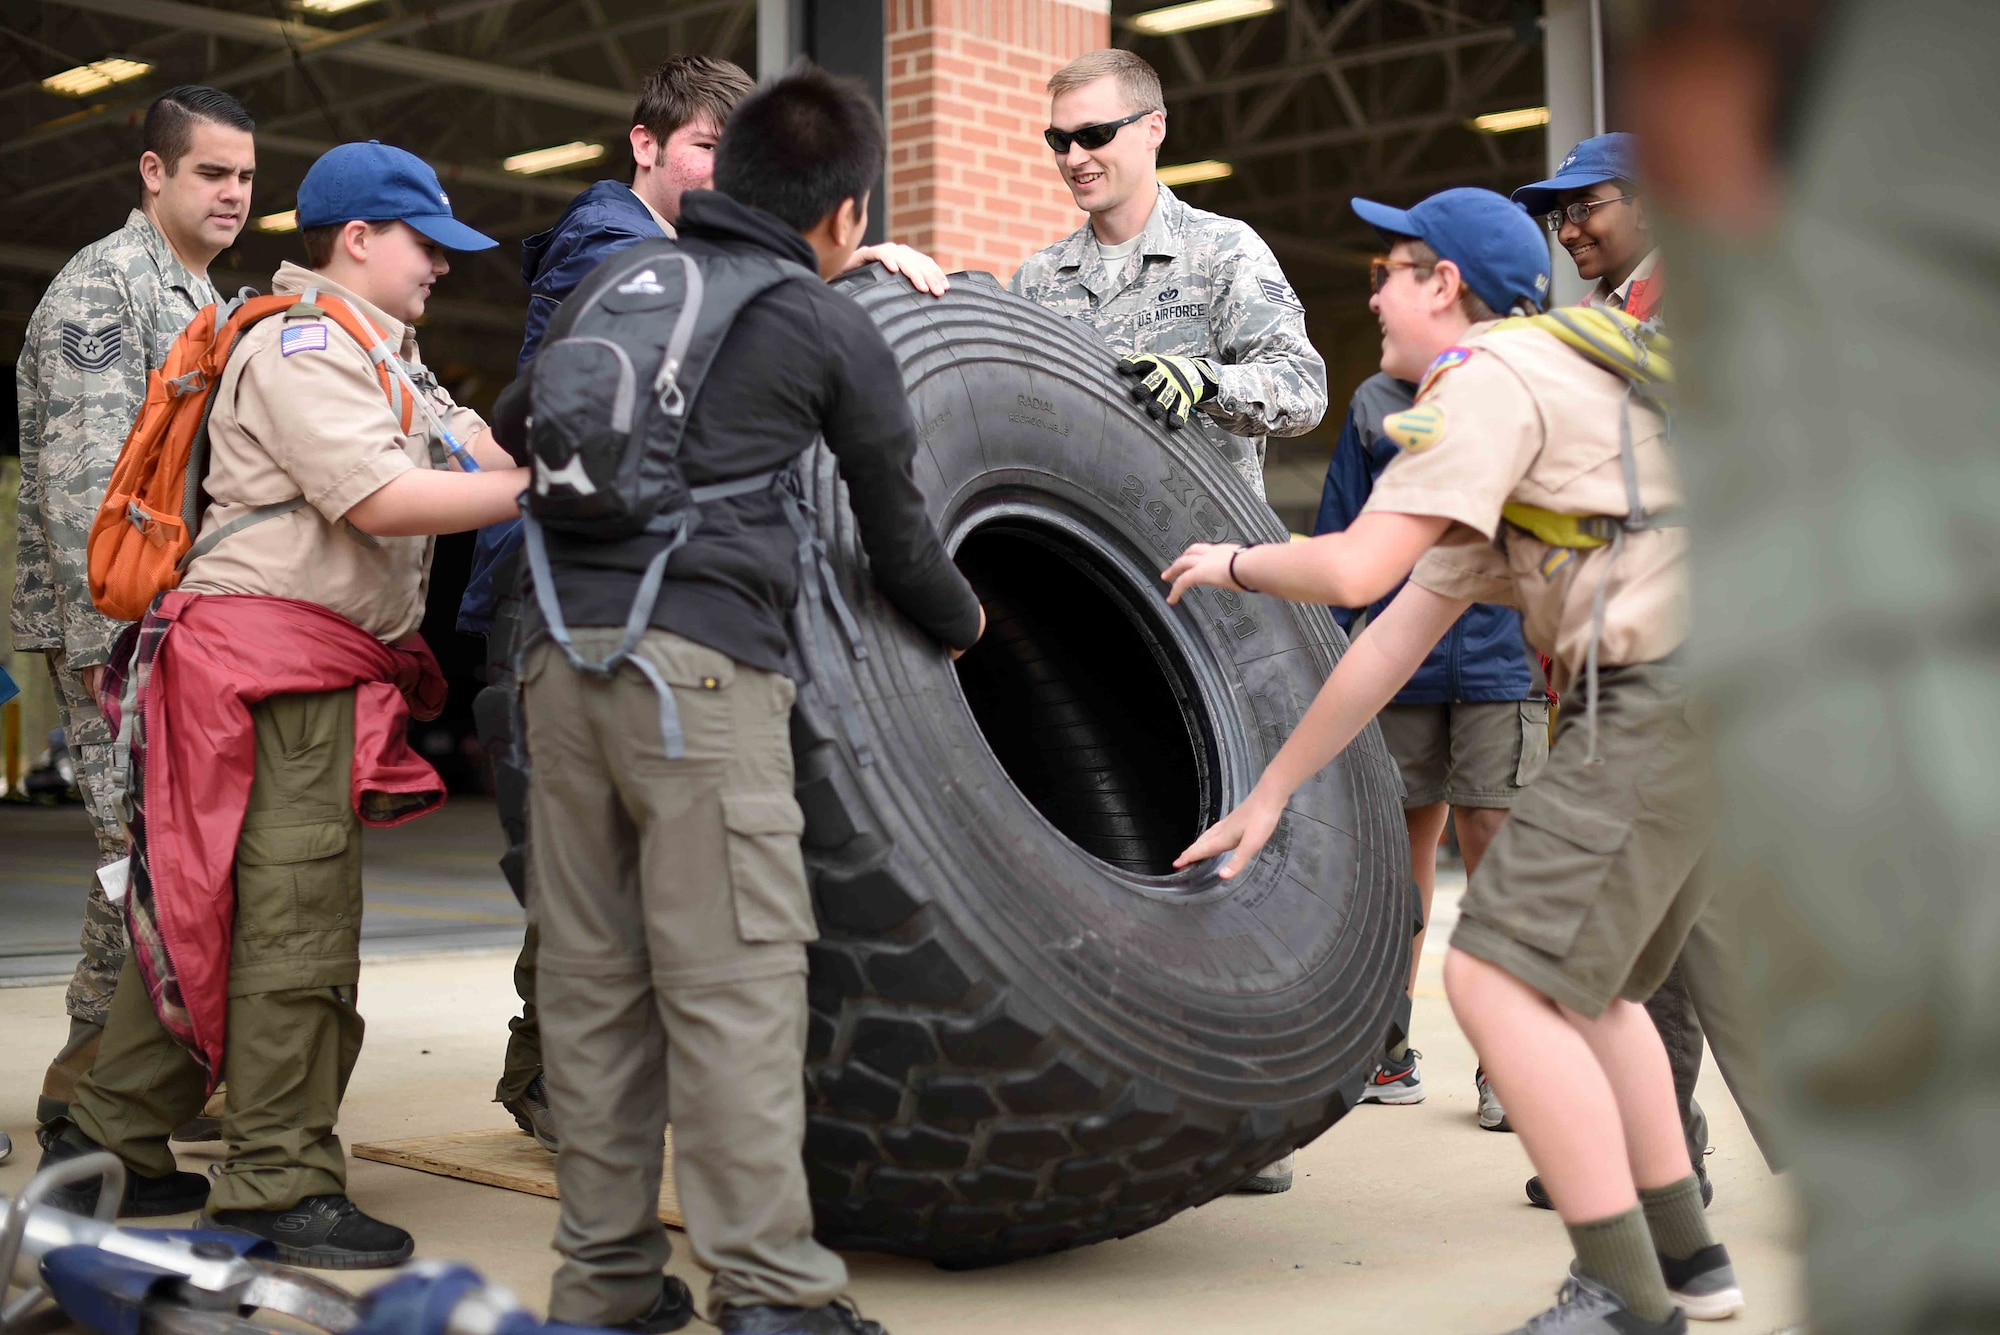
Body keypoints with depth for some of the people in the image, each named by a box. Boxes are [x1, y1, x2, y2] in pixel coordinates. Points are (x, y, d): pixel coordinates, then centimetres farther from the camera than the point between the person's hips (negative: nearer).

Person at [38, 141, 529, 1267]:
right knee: (299, 924, -8)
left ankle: (111, 1138, 22)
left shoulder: (384, 356, 25)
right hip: (279, 656, -10)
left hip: (323, 672, 10)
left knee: (218, 910, 14)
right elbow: (382, 500, -19)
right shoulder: (301, 347, -9)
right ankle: (281, 1185, -2)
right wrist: (538, 492, -15)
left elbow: (474, 446, 13)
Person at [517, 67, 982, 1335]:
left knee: (591, 980, 9)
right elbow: (898, 535, 14)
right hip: (700, 660, -6)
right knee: (734, 983, -5)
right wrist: (966, 622, 32)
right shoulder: (837, 334, 6)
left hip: (563, 651, 6)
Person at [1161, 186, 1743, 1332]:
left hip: (1669, 698, -10)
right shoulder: (1526, 384, 26)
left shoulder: (1486, 378, -6)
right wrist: (1269, 795, 27)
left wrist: (1234, 563, 6)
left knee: (1501, 975, -11)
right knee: (1583, 980, 21)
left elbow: (1354, 570, -16)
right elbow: (1397, 634, 25)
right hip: (1729, 697, 10)